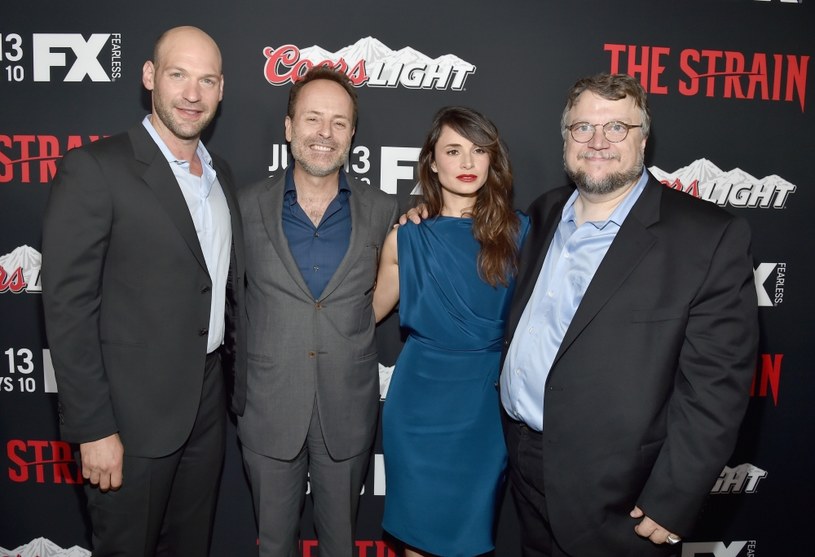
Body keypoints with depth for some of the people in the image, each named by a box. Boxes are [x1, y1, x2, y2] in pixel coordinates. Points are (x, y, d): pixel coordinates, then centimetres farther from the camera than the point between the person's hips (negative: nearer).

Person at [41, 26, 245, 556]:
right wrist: (93, 430, -16)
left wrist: (243, 379, 11)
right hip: (132, 415, -6)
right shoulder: (96, 169, -13)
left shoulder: (221, 174, 8)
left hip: (208, 407, 6)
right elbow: (69, 308, -15)